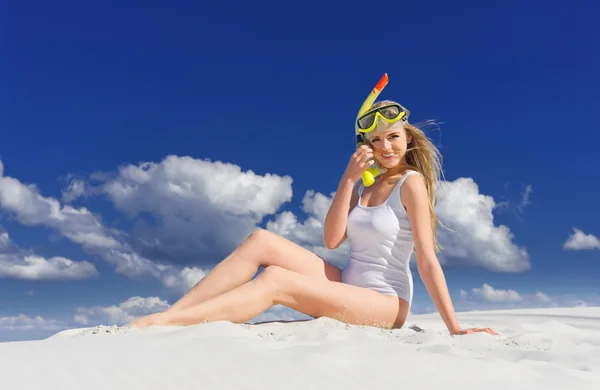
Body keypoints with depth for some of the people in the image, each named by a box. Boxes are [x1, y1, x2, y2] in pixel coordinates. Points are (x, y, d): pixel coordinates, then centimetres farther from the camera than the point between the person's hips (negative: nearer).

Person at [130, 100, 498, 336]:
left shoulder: (411, 182, -8)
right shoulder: (364, 184, 11)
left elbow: (428, 260, -12)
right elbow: (332, 240, -1)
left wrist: (455, 329, -16)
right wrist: (348, 179, -9)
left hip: (384, 303, -6)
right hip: (349, 286, 6)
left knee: (276, 280, -28)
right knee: (261, 240, -13)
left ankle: (155, 324, -32)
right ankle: (166, 315, -19)